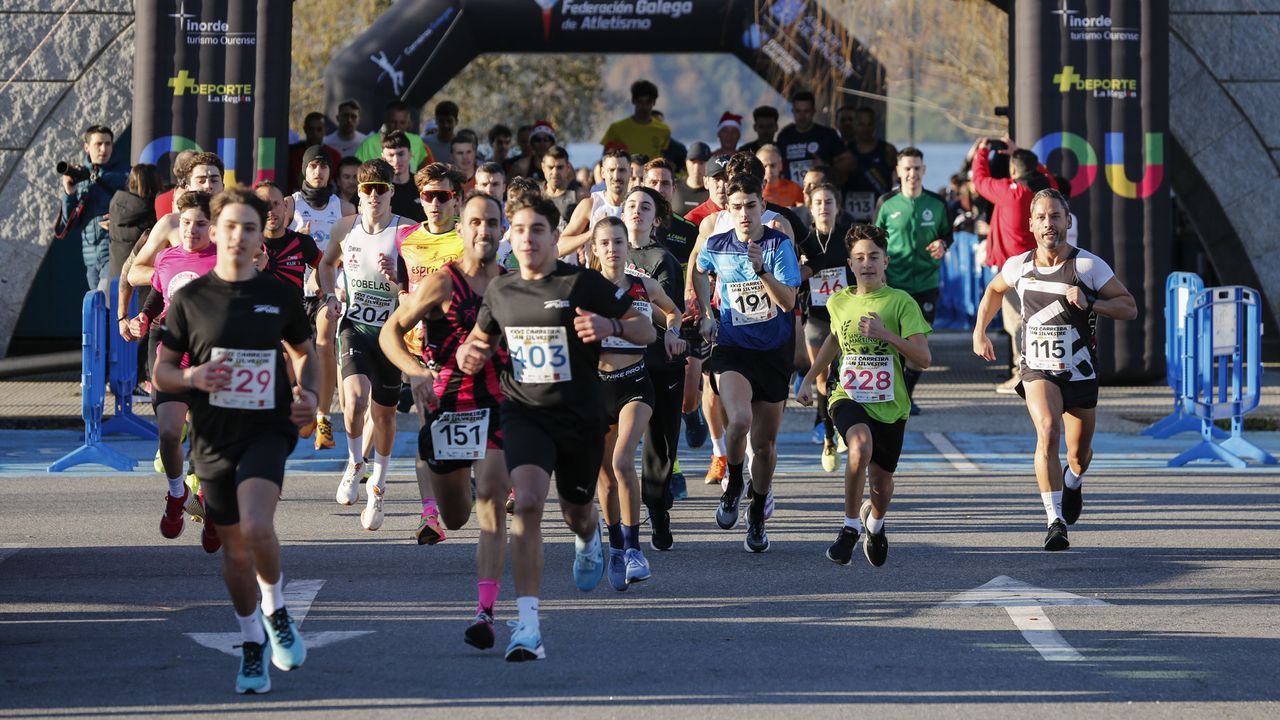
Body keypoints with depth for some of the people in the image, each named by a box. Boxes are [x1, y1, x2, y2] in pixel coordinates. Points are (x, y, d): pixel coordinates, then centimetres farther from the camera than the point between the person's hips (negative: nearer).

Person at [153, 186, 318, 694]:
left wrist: (309, 392, -1)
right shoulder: (191, 299, 1)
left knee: (256, 527, -24)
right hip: (213, 438, 1)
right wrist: (192, 377, -17)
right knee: (235, 549, 9)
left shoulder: (278, 296, 4)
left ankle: (275, 610, 4)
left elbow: (304, 352, 19)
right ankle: (252, 644, 29)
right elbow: (161, 372, 5)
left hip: (267, 430, -1)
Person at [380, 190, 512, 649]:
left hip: (498, 405, 1)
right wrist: (415, 370, -23)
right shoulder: (443, 283, -7)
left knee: (491, 502, -17)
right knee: (455, 518, 12)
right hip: (446, 406, -1)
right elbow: (390, 332, -6)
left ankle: (486, 611, -20)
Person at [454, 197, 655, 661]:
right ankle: (528, 623, -25)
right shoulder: (499, 290, 4)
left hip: (580, 415, -1)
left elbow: (646, 331, -8)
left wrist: (610, 326, -29)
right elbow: (482, 336, 23)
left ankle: (588, 538, 60)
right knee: (527, 502, -22)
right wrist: (469, 352, -1)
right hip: (525, 413, 1)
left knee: (577, 512, 17)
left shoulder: (583, 283, -9)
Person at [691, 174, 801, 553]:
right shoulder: (716, 246, -1)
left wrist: (761, 269, -28)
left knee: (765, 441, 8)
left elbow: (788, 301, -16)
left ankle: (757, 516, 28)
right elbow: (698, 272, 24)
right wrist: (707, 314, 17)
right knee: (740, 419, -27)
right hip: (731, 348, 0)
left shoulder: (779, 244, -7)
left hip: (774, 351, 1)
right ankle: (733, 483, 1)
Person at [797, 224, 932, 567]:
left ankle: (875, 521, 48)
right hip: (849, 397, 0)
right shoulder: (838, 302, 5)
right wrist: (809, 379, 27)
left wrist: (885, 333, -23)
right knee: (861, 445, -33)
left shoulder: (901, 302, -6)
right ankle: (850, 527, -19)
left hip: (890, 404, 0)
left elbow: (924, 358, -13)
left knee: (881, 481, 11)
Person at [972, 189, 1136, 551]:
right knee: (1048, 432, -26)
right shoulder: (1019, 266, -1)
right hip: (1038, 369, 0)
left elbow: (1129, 307, -7)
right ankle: (1056, 522, -24)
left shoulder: (1088, 265, -10)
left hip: (1080, 371, 0)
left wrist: (1089, 303, -22)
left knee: (1079, 454, 12)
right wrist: (979, 332, 18)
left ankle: (1073, 482, 51)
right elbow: (994, 290, 22)